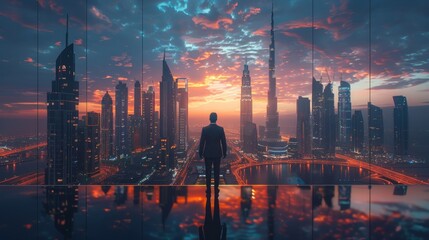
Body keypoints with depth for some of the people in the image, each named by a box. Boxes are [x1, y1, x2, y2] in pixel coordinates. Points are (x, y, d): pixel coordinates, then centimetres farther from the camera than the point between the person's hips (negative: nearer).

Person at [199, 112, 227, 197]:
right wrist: (224, 153, 9)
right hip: (217, 154, 1)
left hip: (207, 154, -1)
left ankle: (208, 191, 8)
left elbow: (202, 142, -6)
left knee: (208, 173, 6)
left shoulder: (205, 129, -8)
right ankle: (216, 191, 14)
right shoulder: (220, 129, -6)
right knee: (216, 173, 9)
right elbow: (224, 142, -2)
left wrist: (200, 153, 5)